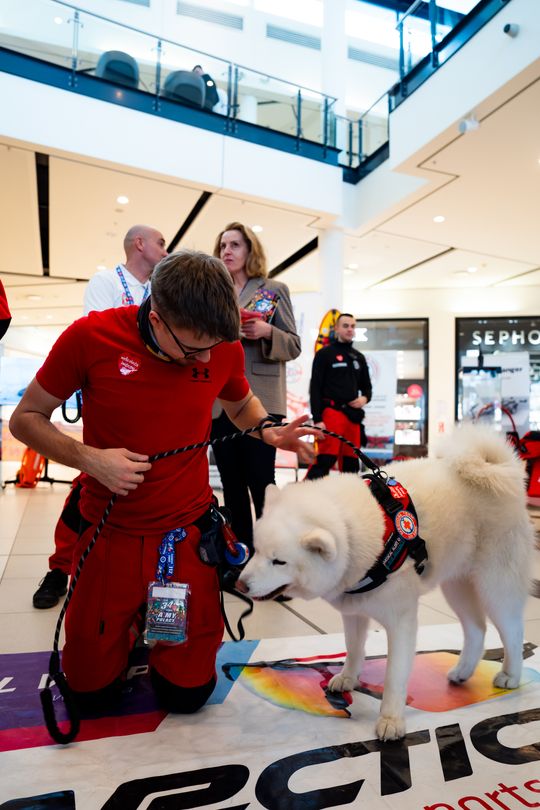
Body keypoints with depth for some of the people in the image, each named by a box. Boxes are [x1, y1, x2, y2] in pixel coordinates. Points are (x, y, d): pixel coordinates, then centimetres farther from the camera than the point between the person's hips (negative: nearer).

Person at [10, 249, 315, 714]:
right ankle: (129, 623, 41)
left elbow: (242, 404, 13)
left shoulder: (224, 347, -9)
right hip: (109, 535, 0)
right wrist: (89, 458, -21)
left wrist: (269, 431, -9)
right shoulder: (91, 336, -16)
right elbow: (26, 419, -4)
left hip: (187, 535, 1)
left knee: (187, 693, 9)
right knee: (91, 690, 13)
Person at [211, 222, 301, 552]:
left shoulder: (275, 290, 5)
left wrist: (267, 332, -18)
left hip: (260, 400, -4)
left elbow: (294, 345, 1)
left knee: (261, 481, -5)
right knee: (231, 484, 10)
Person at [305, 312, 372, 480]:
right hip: (331, 413, -6)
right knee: (325, 460, -14)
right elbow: (315, 388, -5)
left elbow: (366, 385, 26)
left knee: (351, 463, 8)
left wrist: (365, 398, 0)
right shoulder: (325, 354, 1)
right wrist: (317, 419, -14)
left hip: (353, 415, 6)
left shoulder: (359, 357, 18)